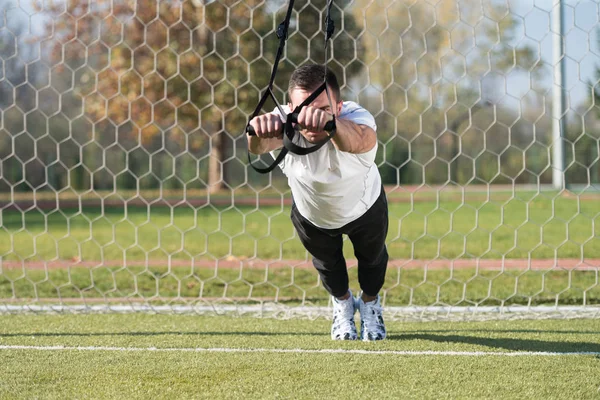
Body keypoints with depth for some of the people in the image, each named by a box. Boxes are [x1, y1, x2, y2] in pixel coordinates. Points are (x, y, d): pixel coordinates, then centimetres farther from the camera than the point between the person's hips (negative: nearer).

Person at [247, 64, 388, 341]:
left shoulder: (356, 119, -45)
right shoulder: (285, 125, -41)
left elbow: (356, 141, -72)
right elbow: (258, 147, -65)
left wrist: (330, 122, -95)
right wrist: (260, 133, -91)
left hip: (365, 207, -1)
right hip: (309, 212, 1)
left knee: (372, 256, 25)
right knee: (326, 262, 26)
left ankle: (370, 303, 59)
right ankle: (342, 303, 60)